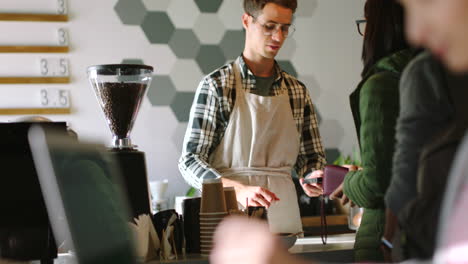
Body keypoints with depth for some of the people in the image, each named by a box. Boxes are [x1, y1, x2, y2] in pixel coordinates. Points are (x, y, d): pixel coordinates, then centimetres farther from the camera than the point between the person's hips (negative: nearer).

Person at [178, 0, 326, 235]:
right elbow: (190, 161, -7)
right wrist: (239, 190, -22)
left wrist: (313, 177, -6)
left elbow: (311, 156, 17)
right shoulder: (216, 86, -2)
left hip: (284, 217, 4)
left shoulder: (297, 91, 12)